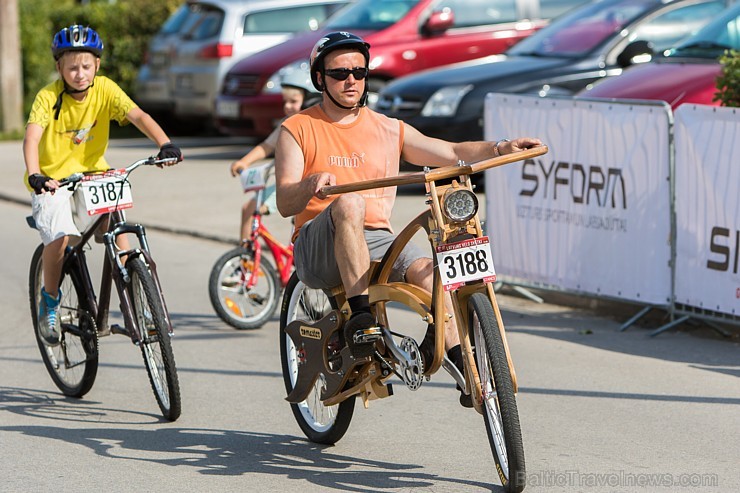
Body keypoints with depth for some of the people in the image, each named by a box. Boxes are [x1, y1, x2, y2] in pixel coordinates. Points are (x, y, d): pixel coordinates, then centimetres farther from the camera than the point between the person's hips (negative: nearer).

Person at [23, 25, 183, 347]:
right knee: (60, 238, -22)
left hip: (92, 174, 3)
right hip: (52, 179, -3)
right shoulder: (48, 97, -19)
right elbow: (32, 137, -31)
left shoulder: (105, 90, -11)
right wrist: (35, 175, -50)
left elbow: (138, 116, -23)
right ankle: (49, 300, 3)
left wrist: (164, 144, -41)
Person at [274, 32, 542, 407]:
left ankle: (459, 361, -27)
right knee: (349, 203, -35)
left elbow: (452, 153, 12)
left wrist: (499, 148, -6)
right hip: (319, 248, -3)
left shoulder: (389, 130, 17)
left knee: (427, 270, -28)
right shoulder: (298, 130, 7)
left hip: (376, 241, 3)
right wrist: (311, 184, -27)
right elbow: (285, 203, -4)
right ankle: (360, 315, -38)